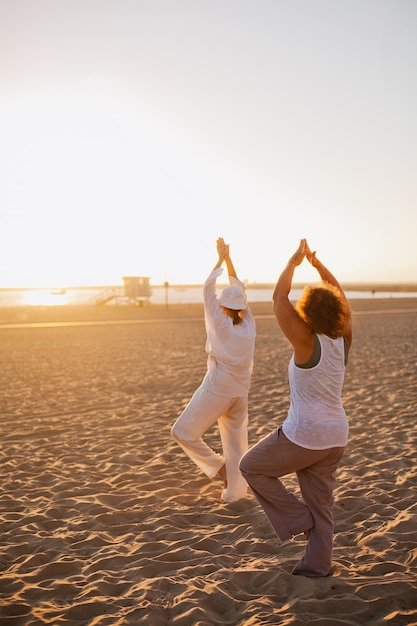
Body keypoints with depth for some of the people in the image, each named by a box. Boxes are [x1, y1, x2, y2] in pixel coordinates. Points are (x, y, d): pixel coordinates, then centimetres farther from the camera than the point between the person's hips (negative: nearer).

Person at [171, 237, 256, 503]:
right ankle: (235, 491, 17)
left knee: (183, 432, 5)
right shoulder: (249, 325, 1)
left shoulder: (221, 324, -10)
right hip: (240, 392, 6)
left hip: (217, 389, -6)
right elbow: (240, 292, 12)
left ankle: (218, 467, 4)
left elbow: (208, 289, -5)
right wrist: (229, 259, 17)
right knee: (236, 441, 13)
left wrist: (221, 259, 5)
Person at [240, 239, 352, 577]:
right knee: (321, 501, 17)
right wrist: (317, 263, 13)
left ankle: (297, 519, 15)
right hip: (335, 435, 7)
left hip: (303, 435, -7)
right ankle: (317, 563, 23)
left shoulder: (307, 343, -19)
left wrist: (294, 262, -5)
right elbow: (339, 298, 11)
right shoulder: (343, 341, -3)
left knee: (252, 467, 14)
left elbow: (279, 298, -15)